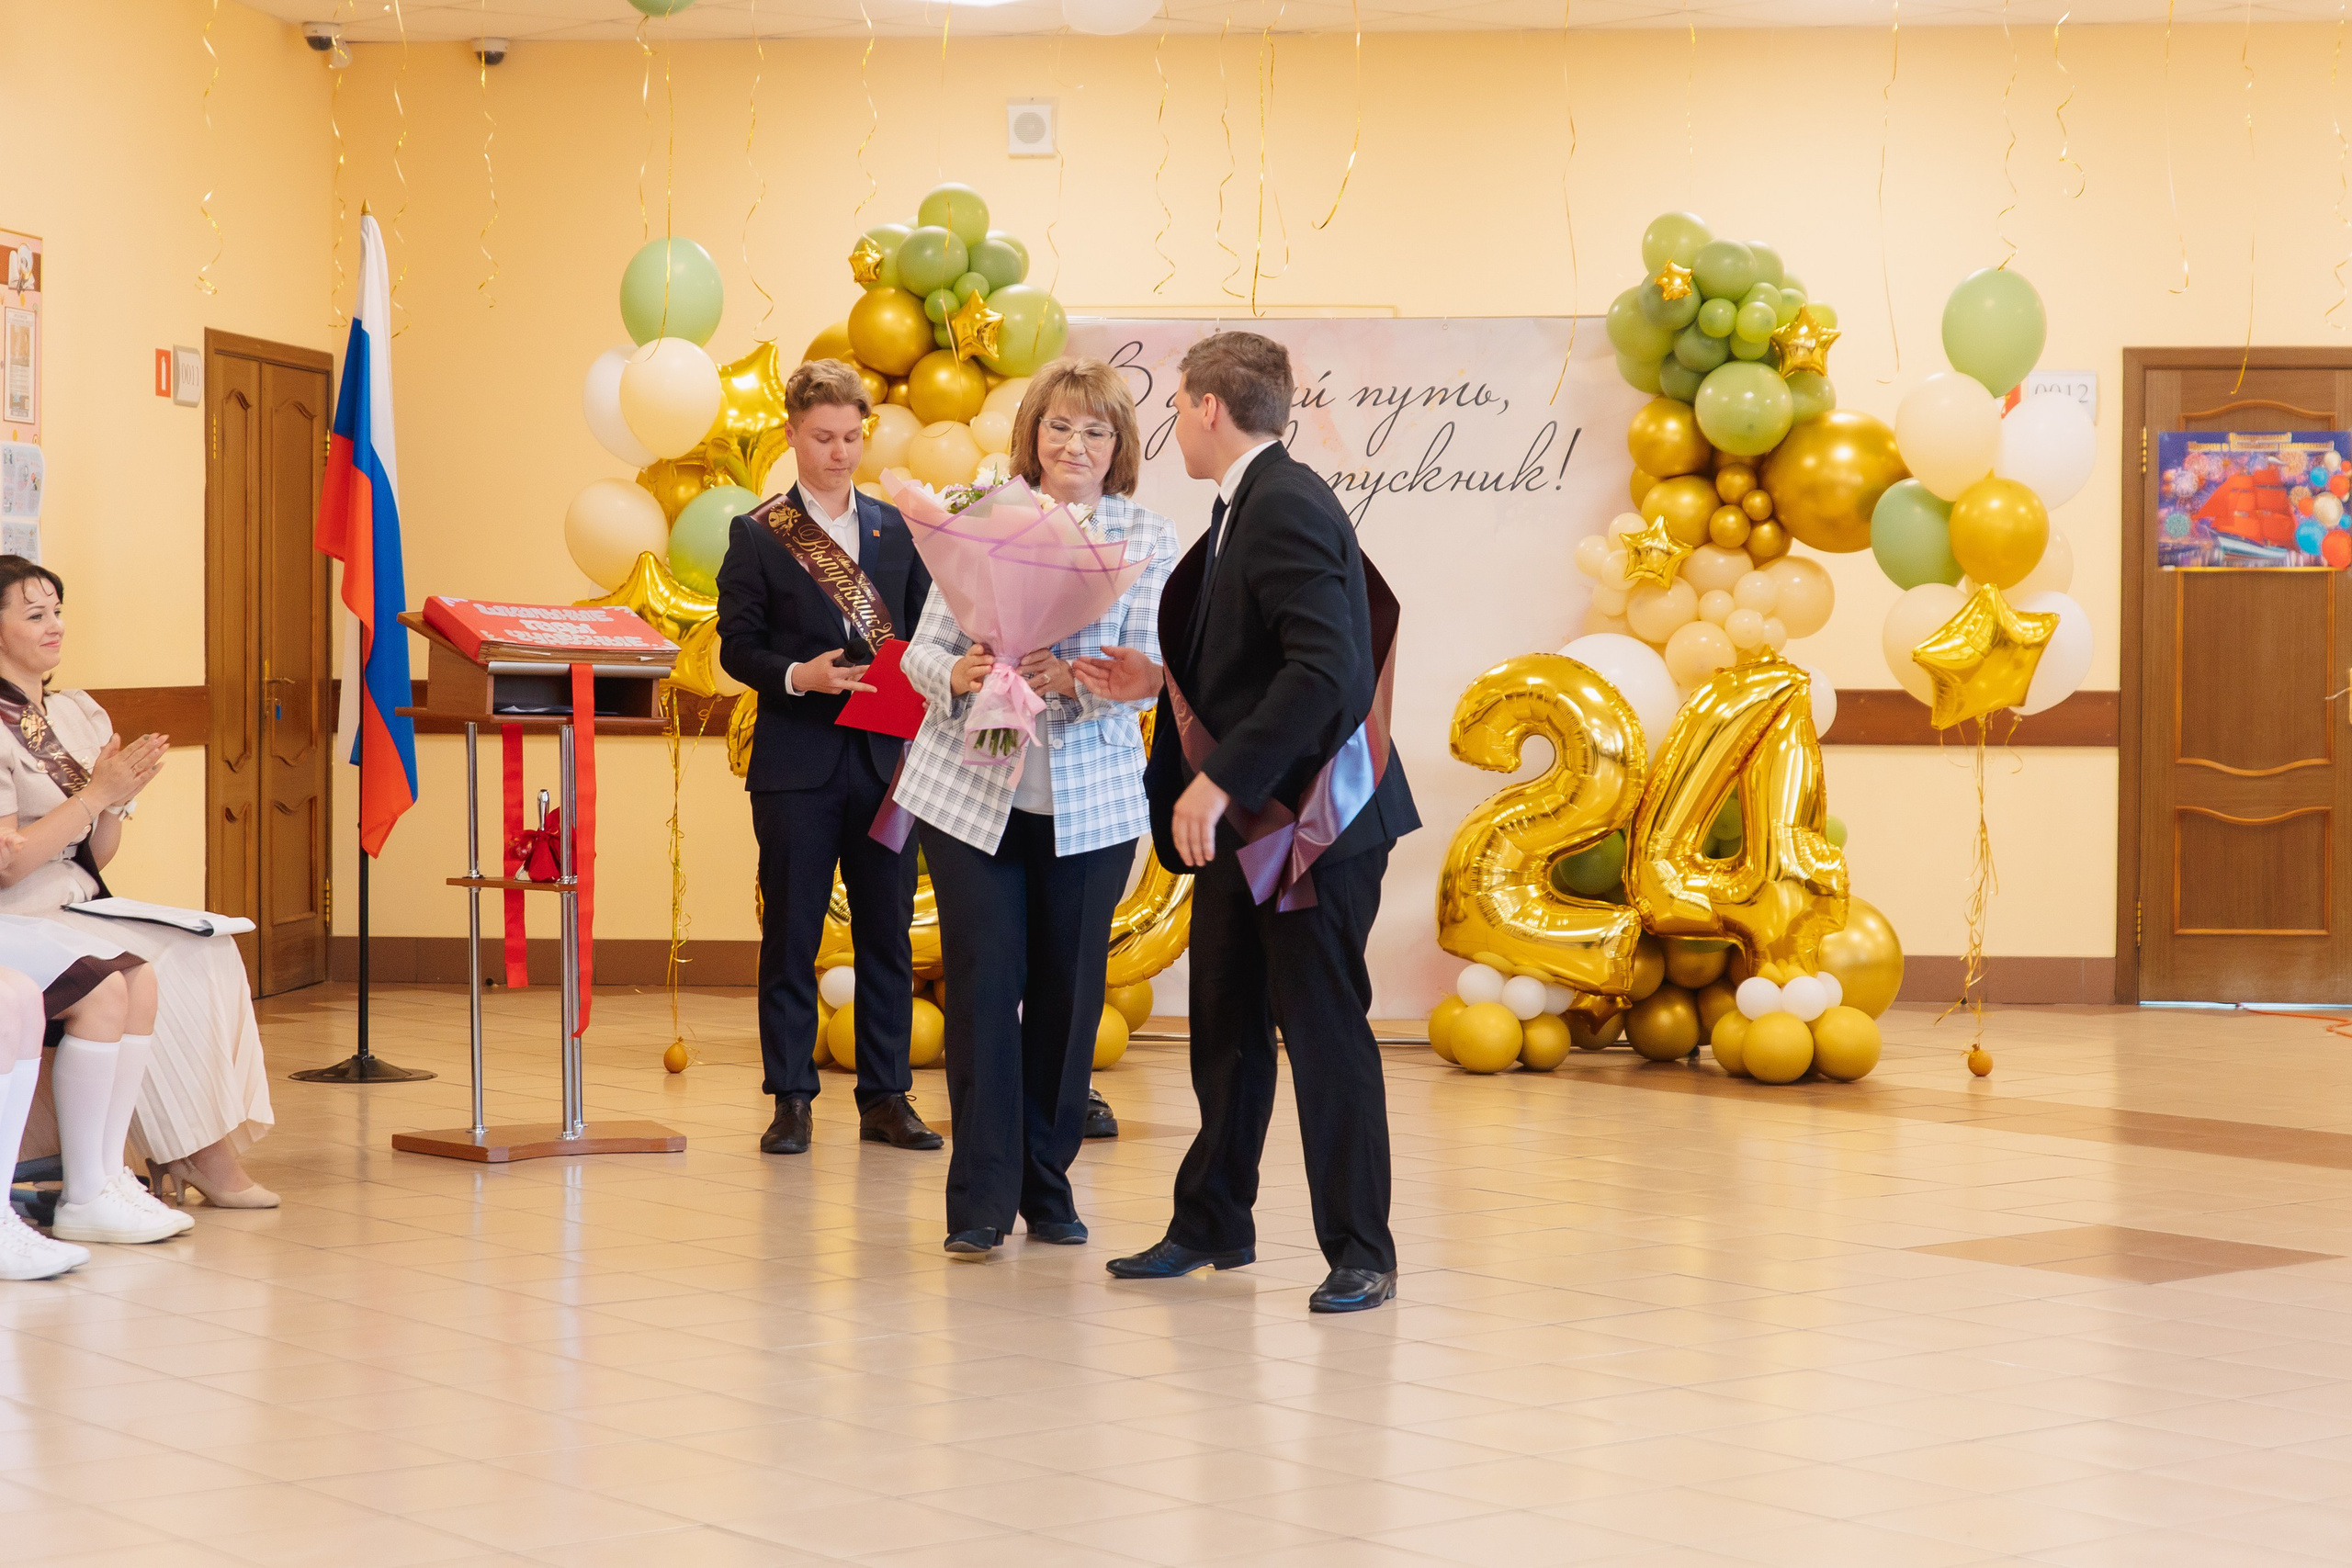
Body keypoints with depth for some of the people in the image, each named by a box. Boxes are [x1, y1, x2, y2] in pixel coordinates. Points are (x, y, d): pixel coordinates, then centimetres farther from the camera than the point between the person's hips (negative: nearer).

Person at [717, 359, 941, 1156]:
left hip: (885, 757, 3)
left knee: (887, 934, 6)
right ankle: (790, 1098, 9)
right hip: (798, 761, -3)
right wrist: (797, 675, -18)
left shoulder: (896, 529, 11)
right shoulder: (757, 535, 2)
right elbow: (737, 646, -2)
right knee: (790, 936, 2)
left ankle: (885, 1097, 13)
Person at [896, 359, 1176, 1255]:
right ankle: (980, 1197, 1)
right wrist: (958, 674, -21)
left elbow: (1145, 670, -7)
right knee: (983, 981, -4)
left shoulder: (1149, 541, 2)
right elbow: (923, 648, 1)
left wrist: (1069, 679, -26)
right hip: (969, 788, -1)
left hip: (1090, 799, 1)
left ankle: (1048, 1182, 20)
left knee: (1068, 991, 6)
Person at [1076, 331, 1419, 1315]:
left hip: (1309, 818, -10)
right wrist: (1160, 682, 13)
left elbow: (1326, 672, -27)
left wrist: (1221, 778, -28)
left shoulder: (1288, 507, -17)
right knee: (1225, 1025, 16)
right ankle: (1212, 1224, 28)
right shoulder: (1246, 509, 15)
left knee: (1324, 1030, -3)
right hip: (1242, 821, 10)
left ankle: (1360, 1252, 6)